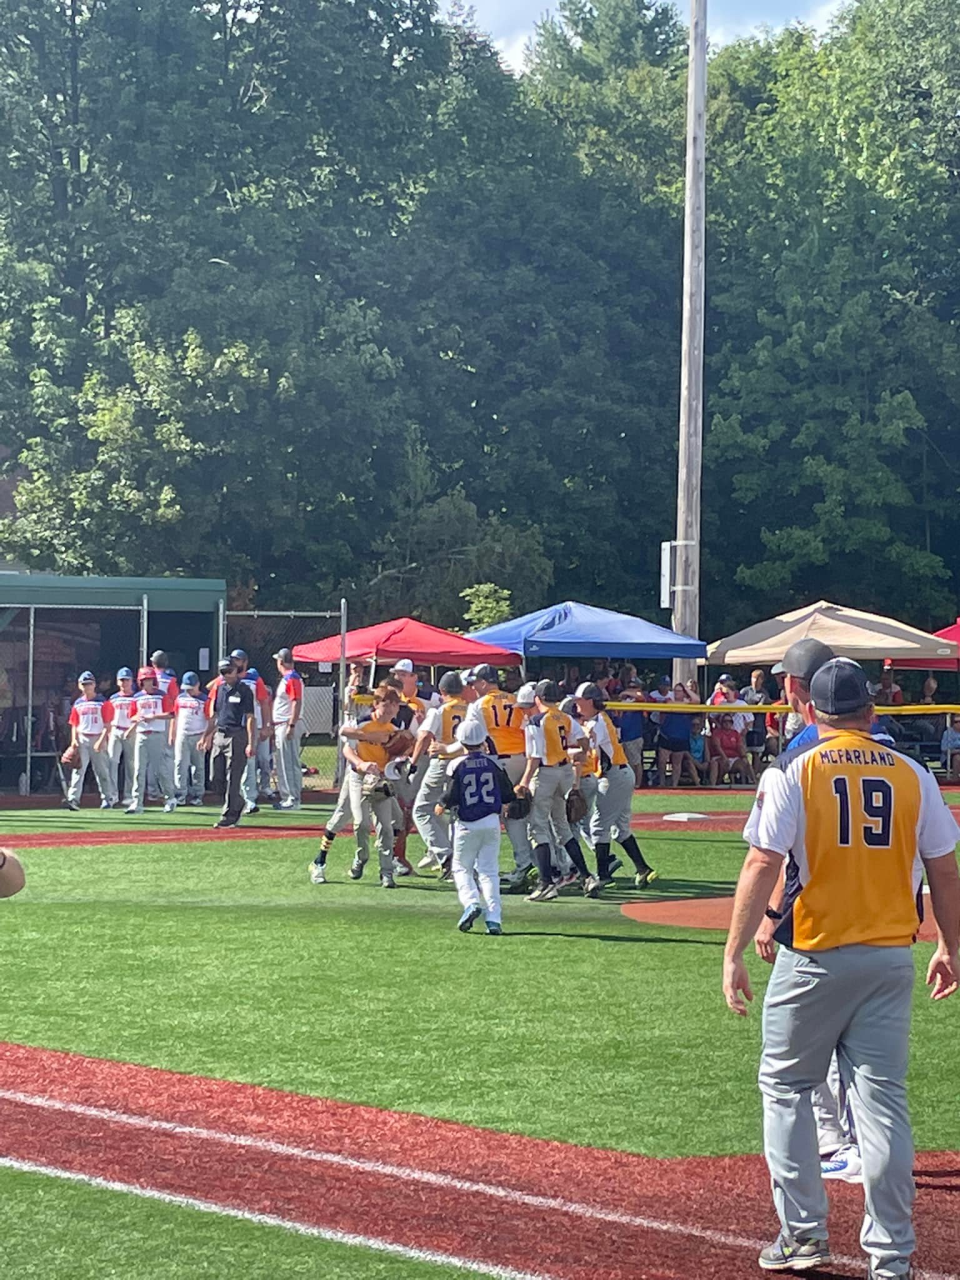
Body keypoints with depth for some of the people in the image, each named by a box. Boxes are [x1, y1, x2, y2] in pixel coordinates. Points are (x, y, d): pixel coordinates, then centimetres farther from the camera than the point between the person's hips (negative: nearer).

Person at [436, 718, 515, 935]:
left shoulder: (458, 766, -9)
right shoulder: (493, 763, 0)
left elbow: (451, 797, -11)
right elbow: (508, 795, 5)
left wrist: (441, 807, 10)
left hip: (467, 825, -2)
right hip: (491, 822, 2)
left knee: (461, 868, 12)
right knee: (489, 870, 6)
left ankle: (471, 902, -13)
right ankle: (493, 917, -4)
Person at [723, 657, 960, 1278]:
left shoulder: (793, 772, -5)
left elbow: (763, 865, -12)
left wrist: (734, 953, -10)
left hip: (814, 956, -2)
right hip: (891, 958, 3)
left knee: (786, 1087, 13)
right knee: (883, 1098, 4)